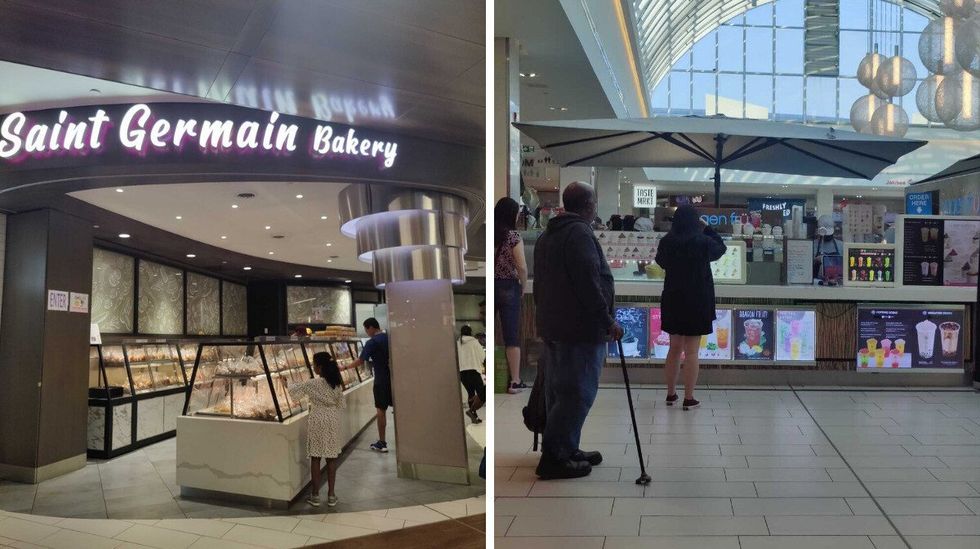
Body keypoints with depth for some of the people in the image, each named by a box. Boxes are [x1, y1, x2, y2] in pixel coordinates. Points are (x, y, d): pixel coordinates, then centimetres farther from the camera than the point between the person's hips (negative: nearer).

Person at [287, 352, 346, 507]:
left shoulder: (313, 384, -13)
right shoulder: (337, 384, -3)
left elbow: (294, 391, 1)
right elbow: (342, 404, 3)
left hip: (318, 422, -3)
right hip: (333, 421, 3)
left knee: (315, 458, 7)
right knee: (331, 458, 9)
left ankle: (315, 495, 13)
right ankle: (331, 495, 13)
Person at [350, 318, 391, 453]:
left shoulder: (372, 342, -11)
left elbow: (360, 361, -12)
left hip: (382, 381, -5)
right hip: (395, 378, 5)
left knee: (381, 410, 4)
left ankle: (382, 443, 9)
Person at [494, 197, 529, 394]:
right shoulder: (513, 236, -10)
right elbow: (522, 267, -17)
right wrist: (523, 287, -2)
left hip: (489, 287, 4)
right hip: (508, 288, -4)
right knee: (512, 336, 2)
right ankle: (515, 382, 4)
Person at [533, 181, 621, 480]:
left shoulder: (546, 236, 16)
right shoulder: (579, 234, -15)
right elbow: (589, 284, -21)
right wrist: (608, 321, -14)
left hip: (551, 326, 10)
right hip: (580, 328, -10)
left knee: (558, 390, 14)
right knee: (578, 393, -6)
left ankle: (567, 449, 23)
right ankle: (553, 456, -4)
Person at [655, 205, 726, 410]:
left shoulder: (666, 241, -4)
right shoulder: (703, 241, -13)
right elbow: (720, 248, 9)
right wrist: (706, 228, 15)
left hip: (672, 301, 4)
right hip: (697, 302, -4)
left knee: (675, 348, 16)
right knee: (691, 351, 2)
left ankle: (671, 394, 24)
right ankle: (689, 399, 5)